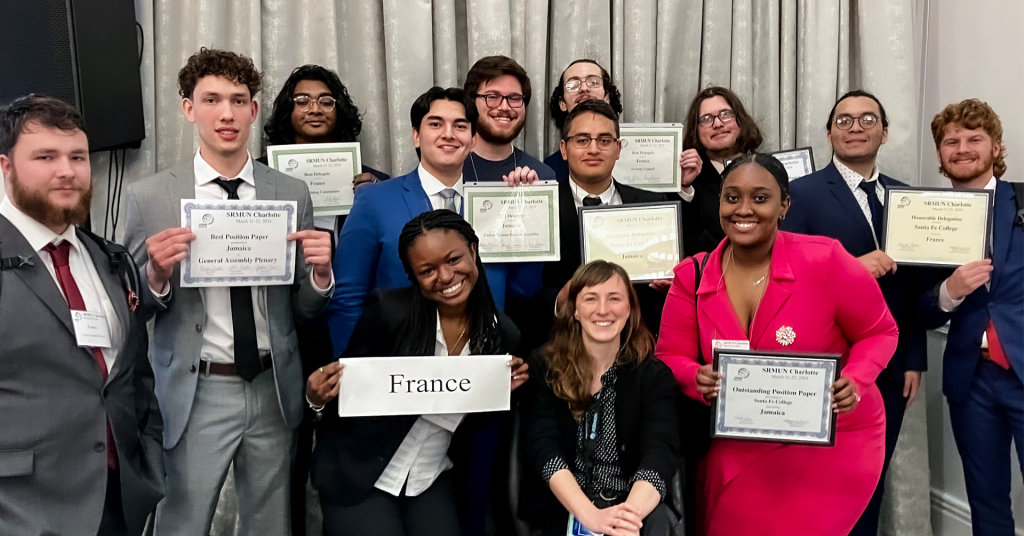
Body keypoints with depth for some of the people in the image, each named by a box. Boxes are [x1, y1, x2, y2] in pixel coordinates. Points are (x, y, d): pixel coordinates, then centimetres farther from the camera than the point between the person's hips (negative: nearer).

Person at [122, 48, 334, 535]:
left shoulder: (293, 193, 2)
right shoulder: (149, 197, -3)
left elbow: (303, 310, 6)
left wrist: (320, 272, -14)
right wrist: (157, 276, -18)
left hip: (273, 389, 2)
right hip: (194, 393, -2)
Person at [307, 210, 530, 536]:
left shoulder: (502, 333, -7)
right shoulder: (389, 311, -17)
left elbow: (476, 422, 4)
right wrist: (319, 396, -27)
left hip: (433, 481, 3)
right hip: (359, 474, -3)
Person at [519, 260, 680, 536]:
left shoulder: (654, 375, 1)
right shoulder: (543, 369, -1)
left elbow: (660, 453, -15)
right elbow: (543, 449, -13)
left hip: (634, 508, 0)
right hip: (562, 510, 0)